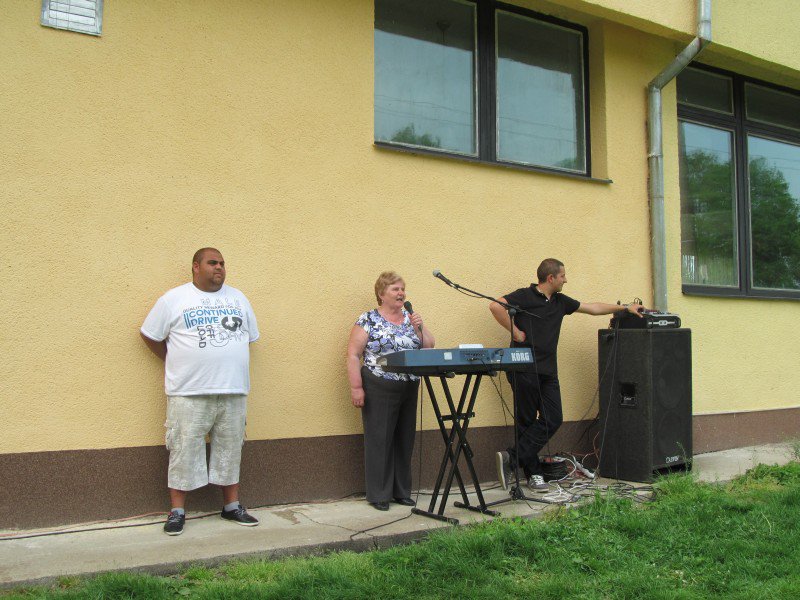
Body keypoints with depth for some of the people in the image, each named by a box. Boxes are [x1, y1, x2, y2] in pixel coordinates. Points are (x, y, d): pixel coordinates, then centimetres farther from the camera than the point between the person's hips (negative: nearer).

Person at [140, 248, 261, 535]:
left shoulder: (238, 298, 12)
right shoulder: (173, 299, 1)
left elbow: (250, 335, 20)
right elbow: (150, 335, 7)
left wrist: (228, 360, 12)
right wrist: (174, 361, 8)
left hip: (233, 391, 4)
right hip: (190, 392, -4)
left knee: (230, 450, 11)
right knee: (184, 450, 0)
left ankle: (232, 506, 23)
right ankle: (177, 511, 11)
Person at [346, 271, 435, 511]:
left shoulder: (410, 318, 12)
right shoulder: (368, 320, -3)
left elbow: (429, 348, 11)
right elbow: (353, 355, -7)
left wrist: (419, 326, -4)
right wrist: (356, 387, -14)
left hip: (409, 390, 5)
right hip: (379, 390, -5)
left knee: (405, 441, 11)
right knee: (379, 440, 0)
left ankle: (402, 491, 22)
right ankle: (379, 495, 10)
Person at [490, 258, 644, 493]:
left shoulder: (559, 301, 17)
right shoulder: (525, 296, -6)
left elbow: (593, 308, 25)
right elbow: (496, 306, -19)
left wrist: (625, 308, 27)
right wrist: (515, 331, -15)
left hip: (548, 371, 7)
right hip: (525, 370, -7)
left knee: (552, 419, -2)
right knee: (527, 421, 0)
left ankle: (512, 458, -1)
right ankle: (533, 473, 6)